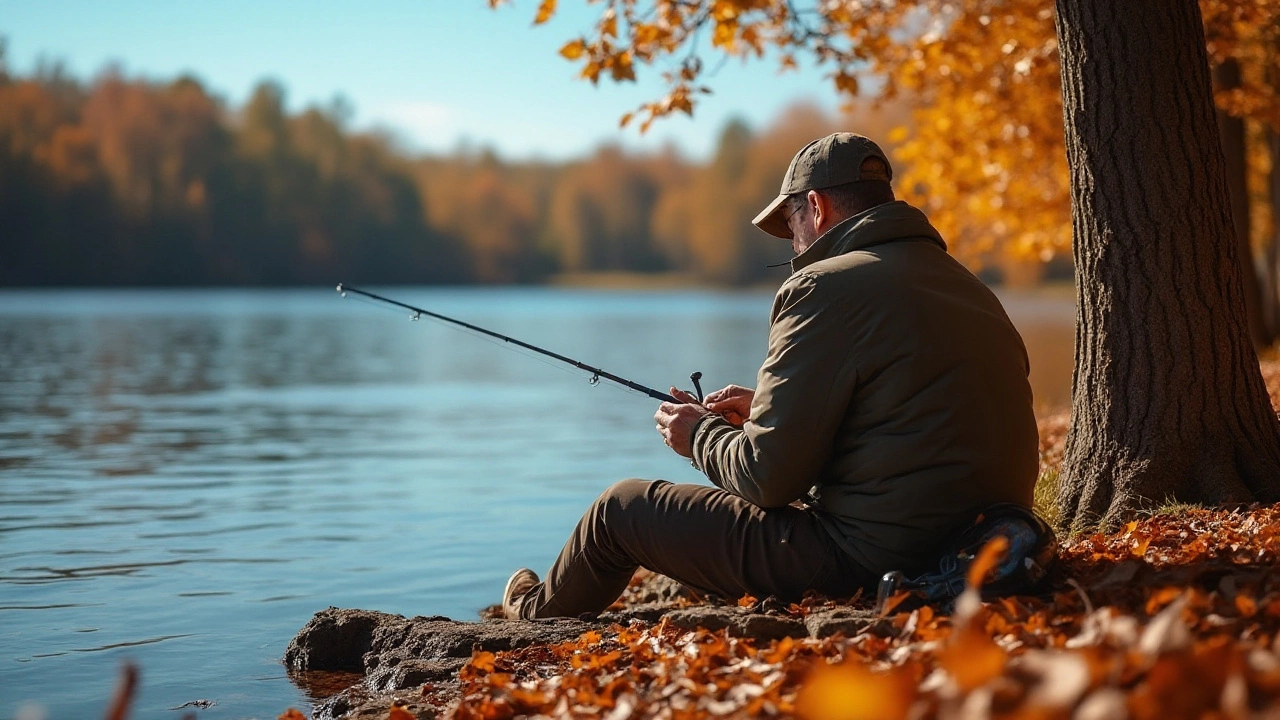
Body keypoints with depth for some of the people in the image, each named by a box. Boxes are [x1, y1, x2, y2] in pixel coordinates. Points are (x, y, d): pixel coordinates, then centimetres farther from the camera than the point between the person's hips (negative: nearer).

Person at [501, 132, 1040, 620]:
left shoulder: (825, 287, -15)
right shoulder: (970, 288, 11)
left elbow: (769, 475, -17)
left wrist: (700, 433, 4)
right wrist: (765, 411, 22)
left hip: (866, 560, -9)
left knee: (621, 508, 11)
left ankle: (539, 614, 43)